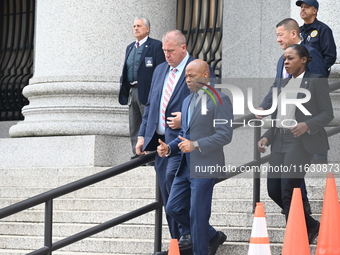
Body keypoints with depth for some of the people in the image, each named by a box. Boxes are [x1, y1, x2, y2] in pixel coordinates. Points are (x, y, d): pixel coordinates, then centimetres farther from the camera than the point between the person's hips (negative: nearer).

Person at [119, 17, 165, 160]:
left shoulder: (155, 46, -3)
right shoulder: (130, 47, 19)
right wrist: (123, 85, 8)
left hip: (146, 92, -7)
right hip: (132, 92, 7)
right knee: (134, 127, 9)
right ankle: (137, 154, 14)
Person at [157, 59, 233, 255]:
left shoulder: (219, 100, -9)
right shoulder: (187, 101, 17)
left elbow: (225, 135, -16)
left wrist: (196, 145, -22)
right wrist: (169, 148, 4)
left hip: (205, 165, -9)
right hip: (186, 166, 9)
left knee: (197, 214, -4)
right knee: (174, 208, 9)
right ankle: (213, 237, 25)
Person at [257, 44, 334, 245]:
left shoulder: (316, 81, -2)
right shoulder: (284, 84, 18)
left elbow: (328, 113, -6)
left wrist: (307, 125, -23)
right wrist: (267, 137, 5)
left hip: (301, 142, -8)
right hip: (280, 142, 8)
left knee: (289, 191, -13)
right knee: (274, 190, 4)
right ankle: (311, 225, 22)